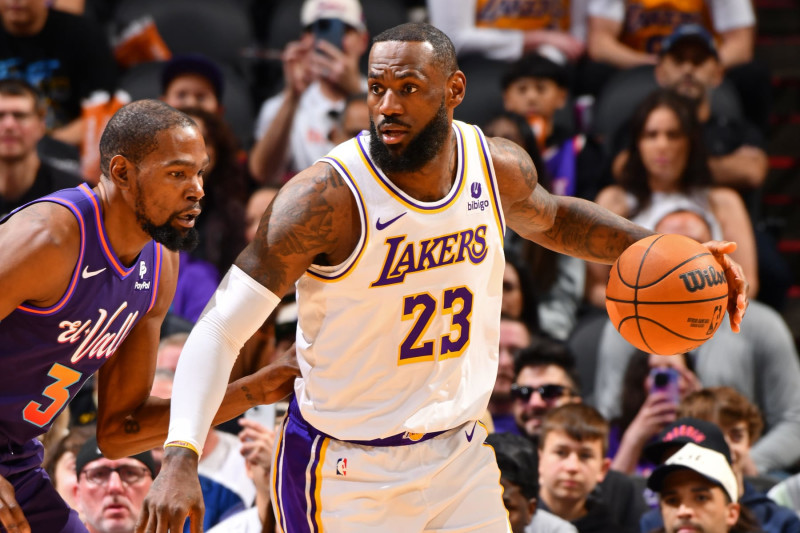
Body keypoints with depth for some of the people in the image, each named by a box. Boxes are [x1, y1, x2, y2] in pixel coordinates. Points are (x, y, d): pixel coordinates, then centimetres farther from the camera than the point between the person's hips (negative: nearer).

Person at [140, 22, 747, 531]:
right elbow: (221, 328, -22)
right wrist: (180, 458, -35)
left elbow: (550, 218, 21)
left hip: (460, 457, 5)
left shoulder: (498, 166, -4)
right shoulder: (327, 198, -22)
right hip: (347, 468, -5)